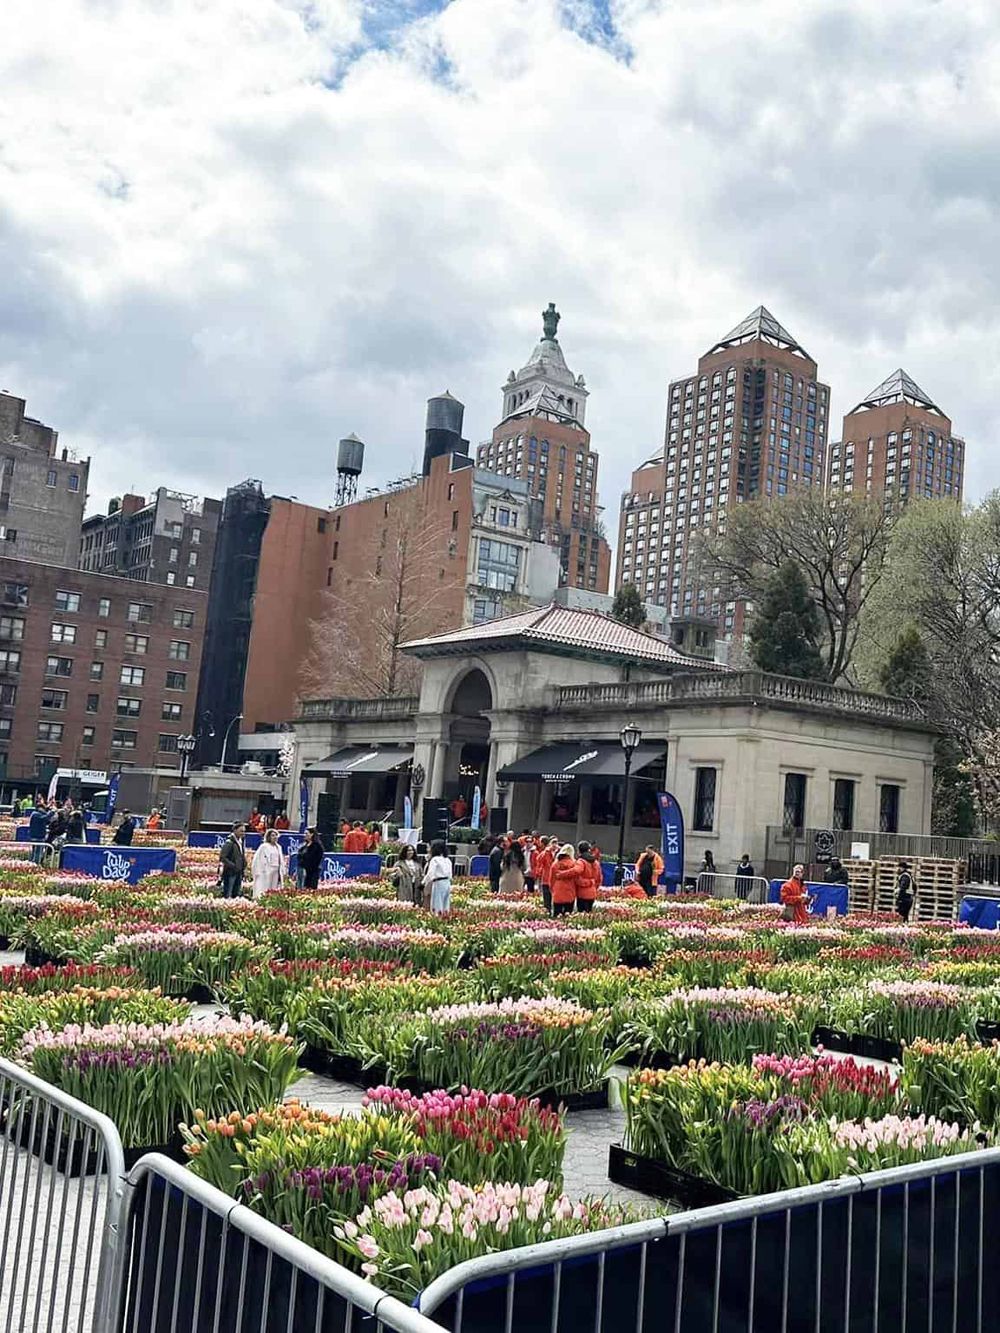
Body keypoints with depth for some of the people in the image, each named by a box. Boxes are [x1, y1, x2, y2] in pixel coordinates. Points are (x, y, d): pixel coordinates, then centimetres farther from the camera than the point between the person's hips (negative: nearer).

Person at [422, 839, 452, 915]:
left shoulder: (434, 859, -10)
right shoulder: (448, 860, 10)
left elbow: (430, 874, -12)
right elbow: (450, 874, 13)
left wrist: (423, 882, 2)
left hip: (438, 884, -7)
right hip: (447, 883, 7)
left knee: (437, 907, -4)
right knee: (446, 907, 9)